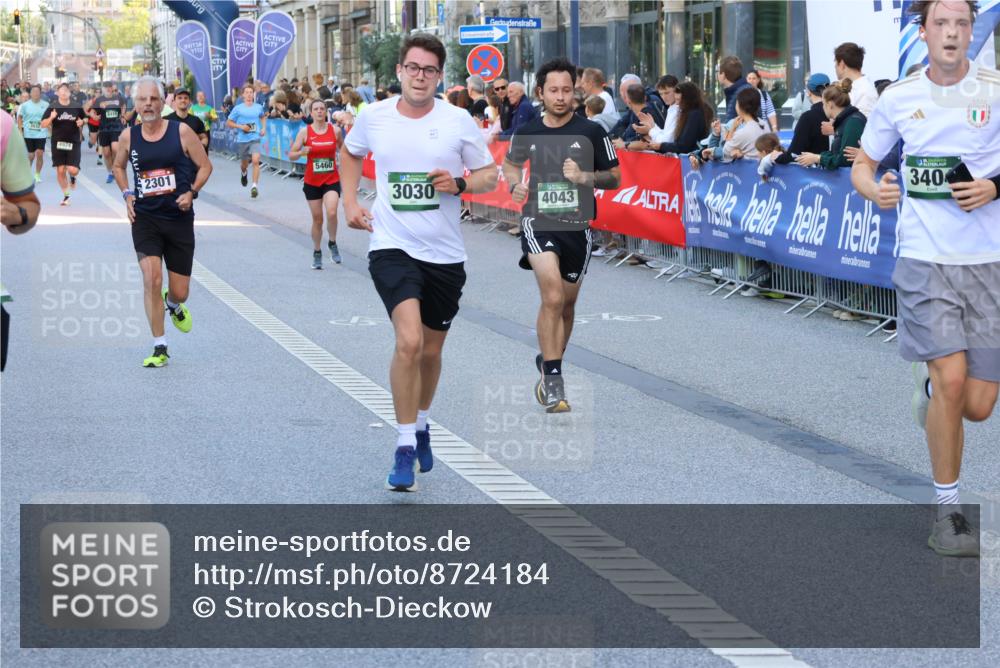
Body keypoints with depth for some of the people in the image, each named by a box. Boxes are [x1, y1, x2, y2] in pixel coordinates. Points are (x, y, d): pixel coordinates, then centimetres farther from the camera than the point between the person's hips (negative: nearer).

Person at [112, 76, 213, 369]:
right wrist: (127, 194, 3)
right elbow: (118, 166, 19)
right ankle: (159, 348, -8)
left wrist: (191, 192, -13)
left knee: (179, 291, 5)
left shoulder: (181, 131, -7)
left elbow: (205, 165, 2)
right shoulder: (128, 136, 0)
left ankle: (173, 305, 46)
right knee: (151, 279, -17)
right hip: (145, 218, 0)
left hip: (179, 218, 0)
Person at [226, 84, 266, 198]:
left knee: (256, 161, -20)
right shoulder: (238, 108, -4)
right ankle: (243, 174, 53)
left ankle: (254, 186, -19)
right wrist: (240, 126, -13)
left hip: (255, 139, 0)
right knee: (244, 163, 15)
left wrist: (264, 128, 10)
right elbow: (228, 123, 1)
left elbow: (263, 117, 26)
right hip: (242, 140, 0)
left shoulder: (259, 107, 3)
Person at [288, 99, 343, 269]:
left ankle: (332, 243, 4)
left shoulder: (334, 130, -2)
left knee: (331, 213, -22)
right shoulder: (305, 131, -4)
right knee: (317, 219, 6)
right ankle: (317, 253, 25)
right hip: (312, 182, 1)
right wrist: (302, 152, -22)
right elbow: (291, 154, -2)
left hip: (332, 180, 0)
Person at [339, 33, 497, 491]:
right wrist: (350, 202, 10)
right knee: (409, 341, -21)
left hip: (445, 254, 2)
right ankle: (405, 448, -11)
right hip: (392, 247, -2)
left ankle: (421, 427, 41)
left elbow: (490, 177, 4)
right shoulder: (373, 118, -1)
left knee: (431, 350, 14)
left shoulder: (458, 121, -4)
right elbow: (350, 153, 21)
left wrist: (459, 184, -15)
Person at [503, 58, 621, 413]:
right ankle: (553, 376, -16)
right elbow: (511, 163, 22)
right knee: (552, 297, -21)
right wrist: (515, 184, 0)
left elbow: (615, 177, 3)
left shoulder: (591, 132, -2)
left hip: (577, 226, 2)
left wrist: (583, 177, -15)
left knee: (566, 304, 14)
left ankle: (550, 368, 36)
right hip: (538, 222, -1)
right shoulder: (527, 133, 2)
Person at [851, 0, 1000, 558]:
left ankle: (929, 380, 37)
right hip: (925, 258, -1)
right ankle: (948, 509, 2)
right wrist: (874, 189, -7)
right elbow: (863, 163, 15)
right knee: (952, 380, -15)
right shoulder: (899, 97, 3)